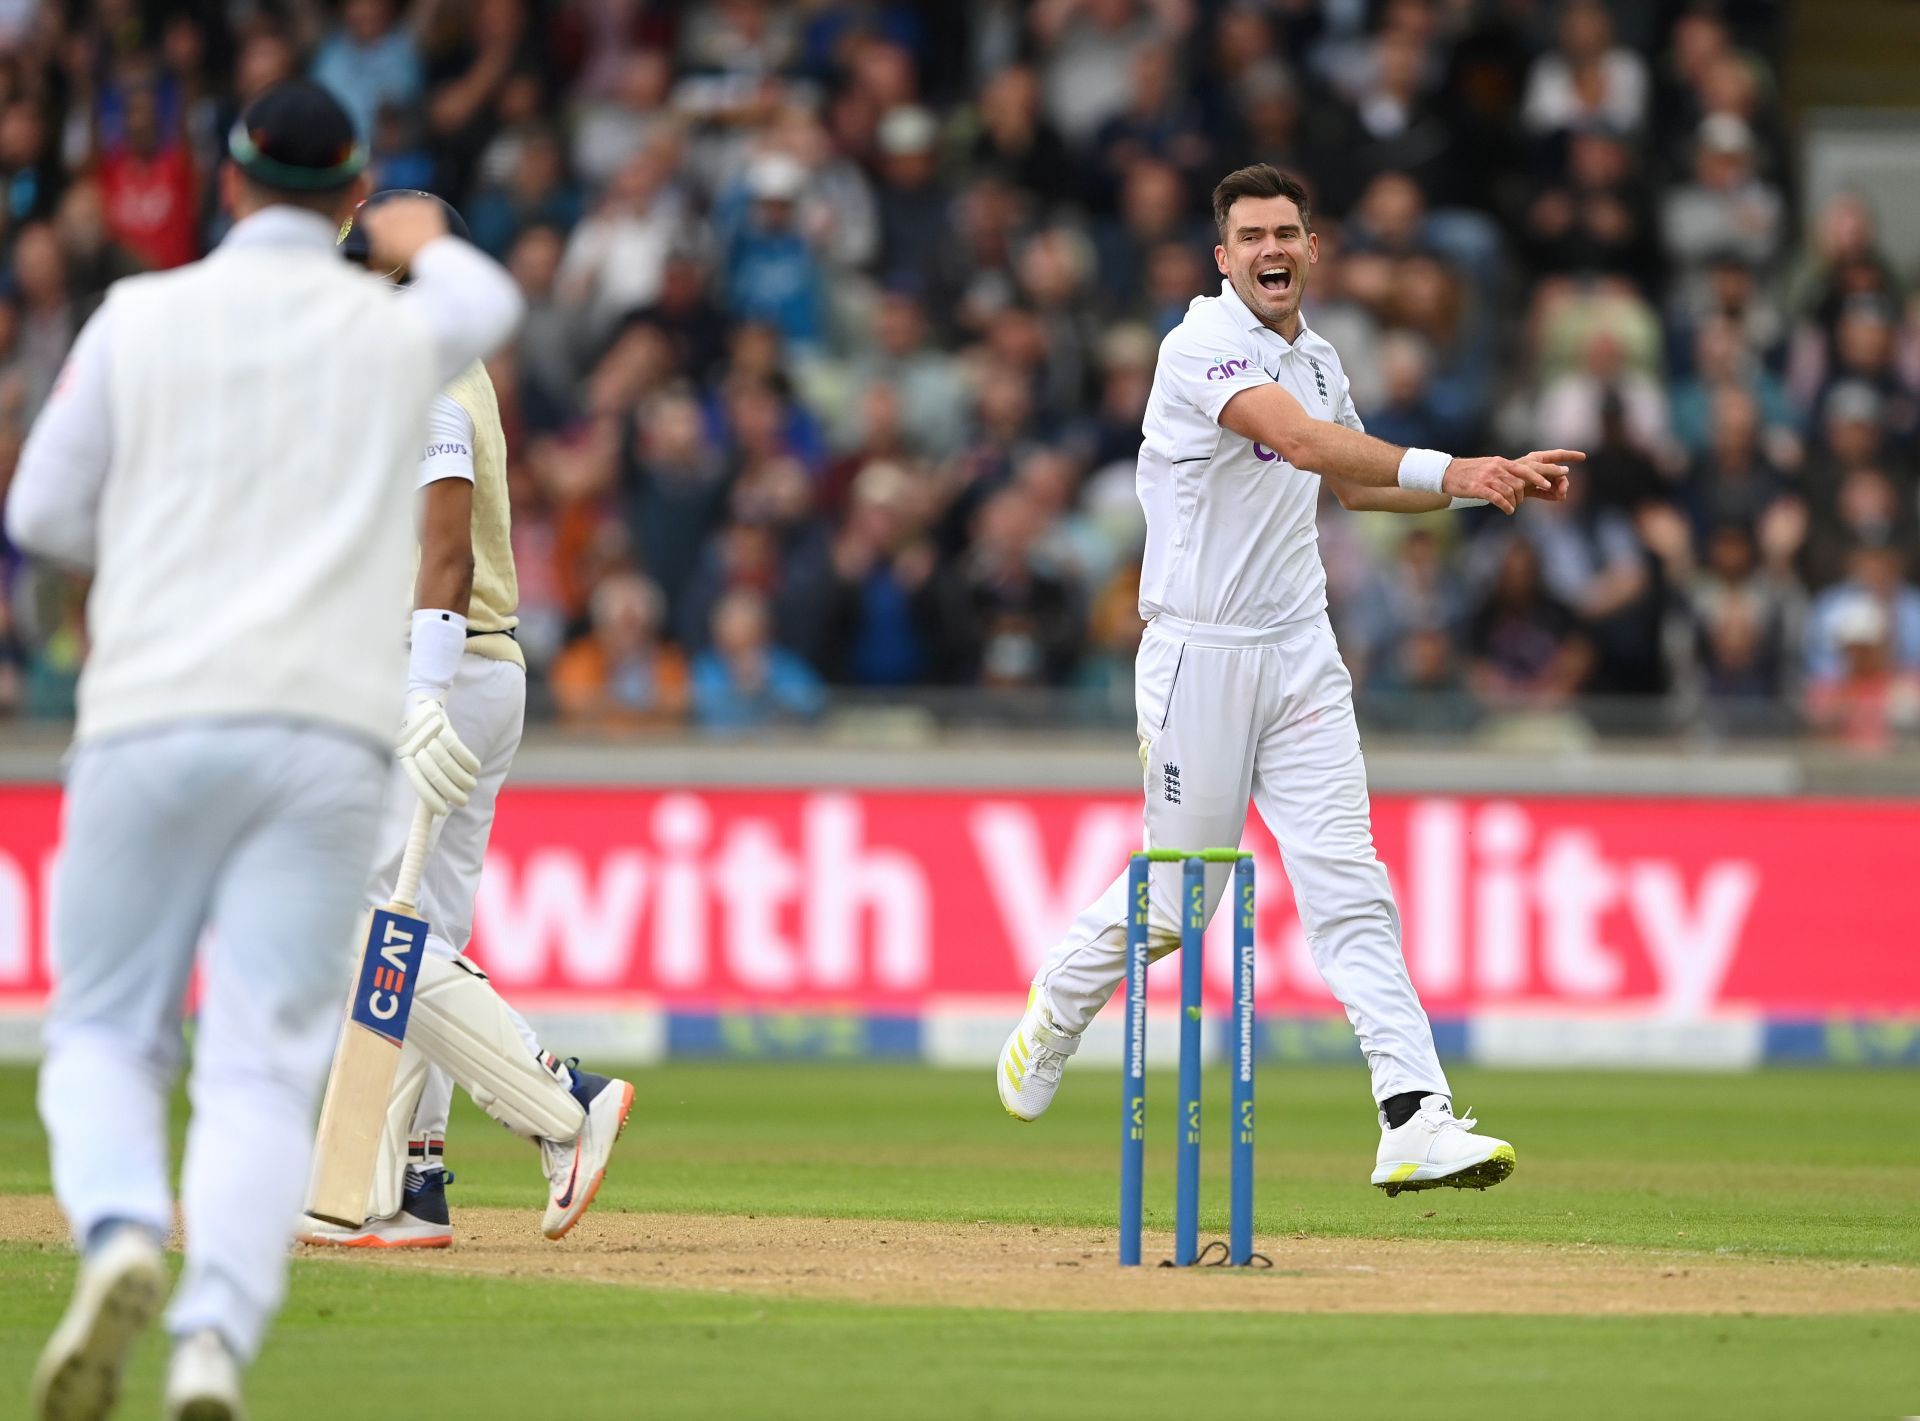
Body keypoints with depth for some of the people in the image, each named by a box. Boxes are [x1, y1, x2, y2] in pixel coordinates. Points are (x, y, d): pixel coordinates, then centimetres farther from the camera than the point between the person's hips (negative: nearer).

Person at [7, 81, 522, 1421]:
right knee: (264, 1066, -2)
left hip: (150, 720, -1)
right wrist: (425, 241, 57)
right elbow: (487, 299, 36)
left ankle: (121, 1234, -19)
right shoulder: (402, 332, 11)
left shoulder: (141, 317, 5)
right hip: (330, 733, 1)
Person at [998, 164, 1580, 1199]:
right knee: (1177, 893, 4)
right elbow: (1303, 442, -31)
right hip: (1200, 655, -6)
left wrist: (1492, 484, 14)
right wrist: (1448, 471, -41)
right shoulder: (1204, 346, -15)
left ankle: (1416, 1120, -15)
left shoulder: (1316, 360, 11)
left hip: (1299, 652, 6)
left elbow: (1354, 483, 28)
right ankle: (1056, 1010, 34)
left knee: (1349, 887, -5)